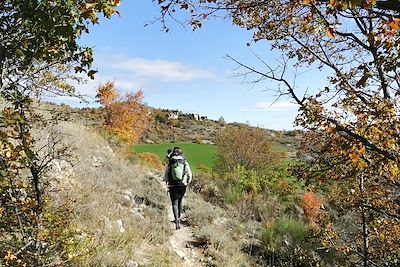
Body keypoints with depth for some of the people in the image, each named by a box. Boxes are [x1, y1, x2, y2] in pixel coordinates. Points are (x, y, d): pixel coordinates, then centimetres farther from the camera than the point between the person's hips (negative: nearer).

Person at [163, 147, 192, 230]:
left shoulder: (169, 164, -2)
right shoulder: (185, 163, 0)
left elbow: (165, 176, 3)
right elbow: (190, 175, 2)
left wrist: (168, 182, 23)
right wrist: (188, 183, 19)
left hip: (172, 186, -2)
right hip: (182, 186, 2)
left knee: (174, 203, 3)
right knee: (180, 200, 24)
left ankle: (177, 220, -14)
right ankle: (179, 217, 33)